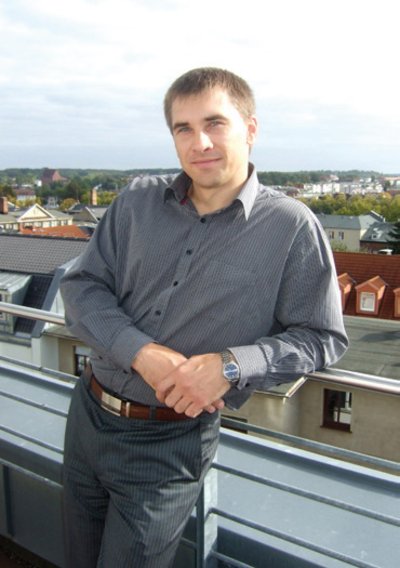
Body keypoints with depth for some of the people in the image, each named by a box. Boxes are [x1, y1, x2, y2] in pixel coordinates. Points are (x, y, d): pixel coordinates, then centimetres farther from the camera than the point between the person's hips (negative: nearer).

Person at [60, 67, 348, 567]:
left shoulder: (291, 228, -12)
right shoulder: (138, 200, -1)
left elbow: (322, 338, -8)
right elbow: (81, 286, -2)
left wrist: (232, 365, -23)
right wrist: (140, 352, -20)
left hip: (170, 443, -4)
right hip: (89, 414, 5)